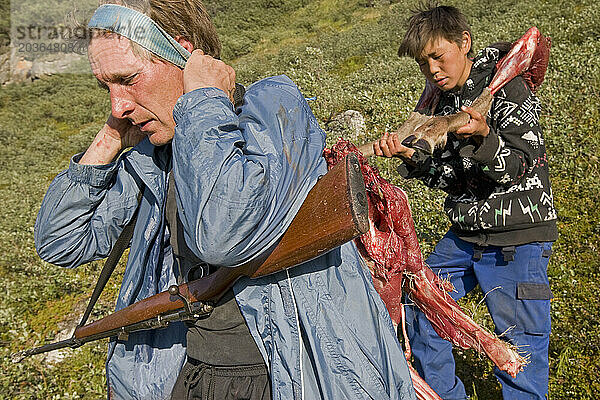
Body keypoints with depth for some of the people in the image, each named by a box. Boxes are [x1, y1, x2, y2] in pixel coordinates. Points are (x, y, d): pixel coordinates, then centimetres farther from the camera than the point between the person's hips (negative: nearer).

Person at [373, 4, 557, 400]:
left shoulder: (507, 85, -10)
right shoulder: (440, 101, 10)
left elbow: (519, 165, -16)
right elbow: (450, 177, 7)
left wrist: (483, 137, -34)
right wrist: (409, 155, -9)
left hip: (519, 238, -7)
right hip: (464, 235, 7)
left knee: (522, 344, 0)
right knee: (418, 309, 12)